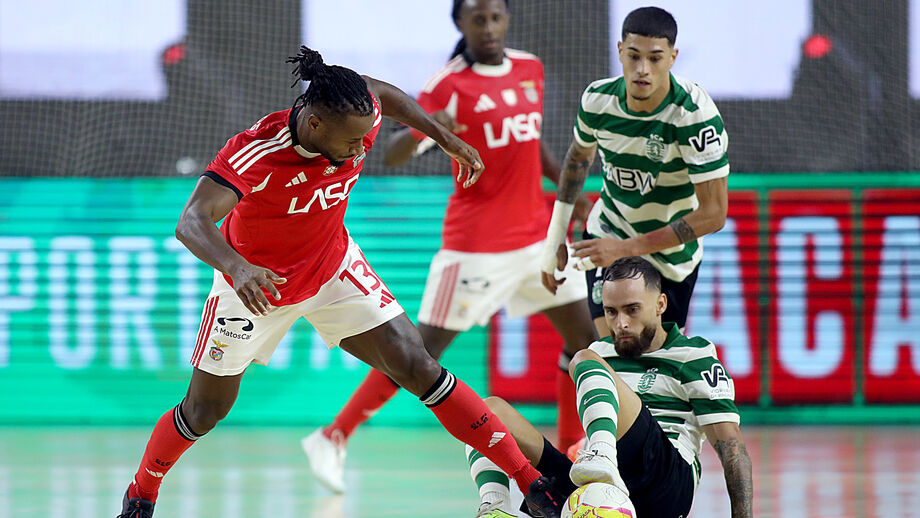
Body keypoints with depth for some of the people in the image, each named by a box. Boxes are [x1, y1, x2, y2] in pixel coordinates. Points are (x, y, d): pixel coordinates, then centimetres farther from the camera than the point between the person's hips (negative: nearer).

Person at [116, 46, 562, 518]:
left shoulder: (356, 119, -22)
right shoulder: (253, 153, -37)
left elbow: (381, 92, 4)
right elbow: (191, 223, -49)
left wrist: (446, 138, 8)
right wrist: (237, 268, -67)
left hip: (335, 269, 3)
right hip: (254, 285, -3)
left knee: (419, 370, -9)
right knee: (204, 412, 9)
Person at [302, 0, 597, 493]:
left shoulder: (530, 68, 8)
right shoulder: (449, 84, -12)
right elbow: (392, 155, -17)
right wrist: (423, 128, -37)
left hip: (535, 234, 7)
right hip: (476, 243, -7)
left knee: (583, 338, 7)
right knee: (423, 350, -8)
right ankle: (331, 439, 0)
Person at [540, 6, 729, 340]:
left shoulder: (696, 115, -28)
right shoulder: (597, 99, -14)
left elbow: (713, 214, -28)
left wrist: (626, 248, -29)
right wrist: (555, 237, 12)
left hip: (671, 259, -2)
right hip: (607, 232, 2)